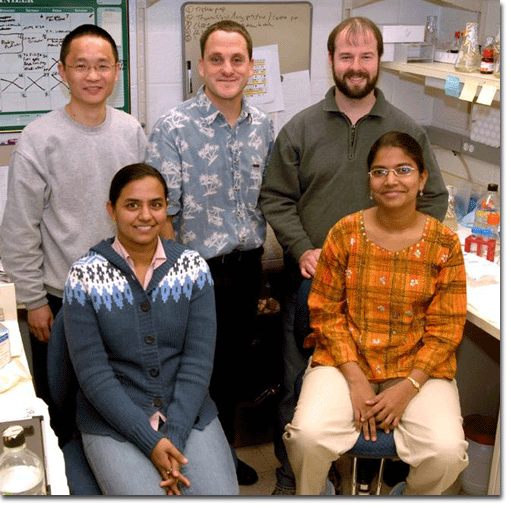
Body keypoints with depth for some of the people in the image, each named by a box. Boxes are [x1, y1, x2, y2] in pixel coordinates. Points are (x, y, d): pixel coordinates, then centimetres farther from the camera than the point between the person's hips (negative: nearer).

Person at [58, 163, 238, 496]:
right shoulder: (85, 276, -5)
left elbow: (199, 360, -3)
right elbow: (93, 373, -8)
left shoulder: (193, 266, 1)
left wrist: (173, 436, -13)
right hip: (114, 423, -2)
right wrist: (151, 440, -15)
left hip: (188, 413, 2)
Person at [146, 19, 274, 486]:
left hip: (247, 266, 5)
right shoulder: (174, 128, -14)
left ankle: (225, 452, 39)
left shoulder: (263, 125, 4)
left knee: (235, 365, 18)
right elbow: (162, 212, -14)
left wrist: (256, 255, 13)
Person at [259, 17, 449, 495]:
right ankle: (290, 477, 28)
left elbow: (433, 199, 6)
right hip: (309, 281, 1)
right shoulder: (300, 128, 2)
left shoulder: (407, 131, 2)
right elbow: (275, 198, 4)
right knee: (297, 384, 9)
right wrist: (302, 249, -10)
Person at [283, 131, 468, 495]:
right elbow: (326, 311, -1)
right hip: (346, 360, 0)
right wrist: (355, 379, -11)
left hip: (419, 367, 1)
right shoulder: (345, 233, -2)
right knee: (308, 435, -25)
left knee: (447, 452, -22)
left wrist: (408, 388, -14)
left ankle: (410, 496, 14)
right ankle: (310, 496, 10)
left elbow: (446, 329, -2)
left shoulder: (445, 244, -2)